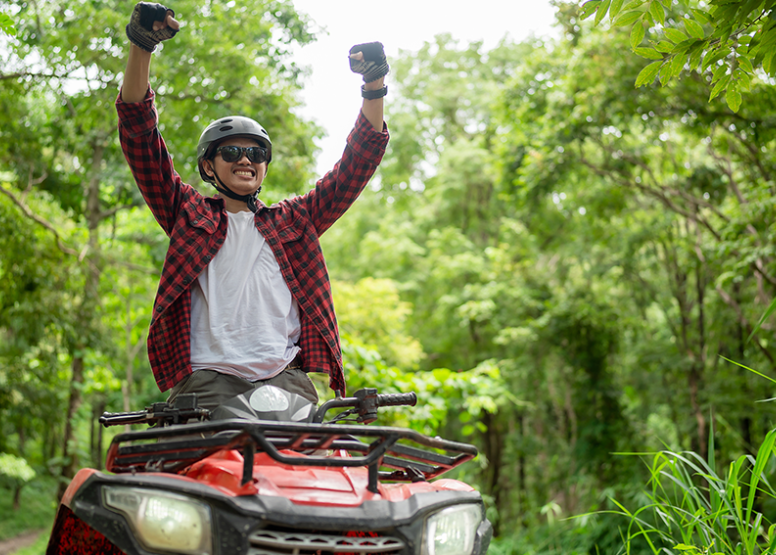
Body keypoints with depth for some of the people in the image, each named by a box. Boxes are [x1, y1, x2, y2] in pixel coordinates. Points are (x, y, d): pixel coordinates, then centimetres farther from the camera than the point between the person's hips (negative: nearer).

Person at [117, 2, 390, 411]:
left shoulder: (293, 221, 23)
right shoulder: (190, 214, 19)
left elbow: (356, 165, 22)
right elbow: (139, 135, 12)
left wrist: (374, 85, 11)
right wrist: (141, 45, 1)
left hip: (284, 378, 2)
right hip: (208, 376, -1)